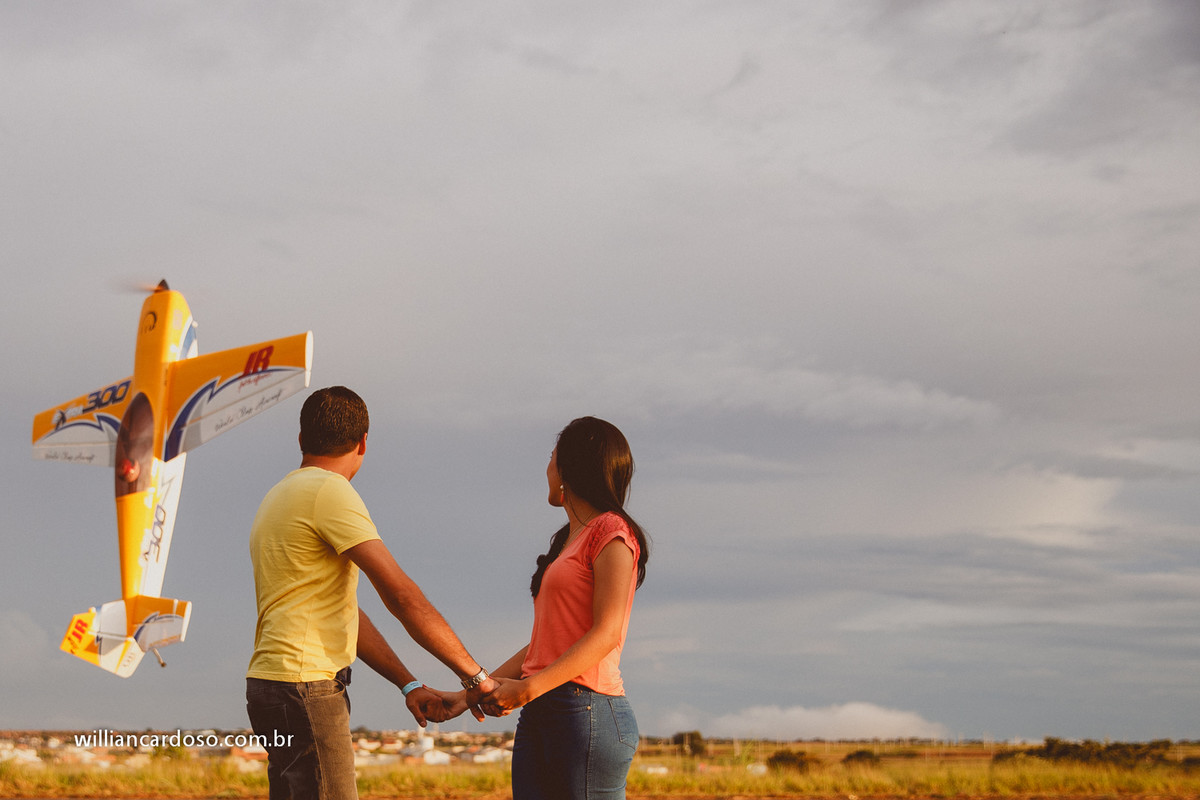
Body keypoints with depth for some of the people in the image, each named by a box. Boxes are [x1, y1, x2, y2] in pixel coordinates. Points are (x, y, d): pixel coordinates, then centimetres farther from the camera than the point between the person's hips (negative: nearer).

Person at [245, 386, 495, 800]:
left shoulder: (281, 497, 20)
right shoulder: (329, 491, -10)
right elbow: (400, 593, -16)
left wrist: (409, 685, 13)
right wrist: (474, 674, -10)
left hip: (273, 684, 10)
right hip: (304, 687, -10)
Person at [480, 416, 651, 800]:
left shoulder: (611, 532, -3)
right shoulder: (567, 541, 22)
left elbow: (606, 634, -13)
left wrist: (528, 688, -19)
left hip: (587, 712, -8)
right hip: (540, 716, 8)